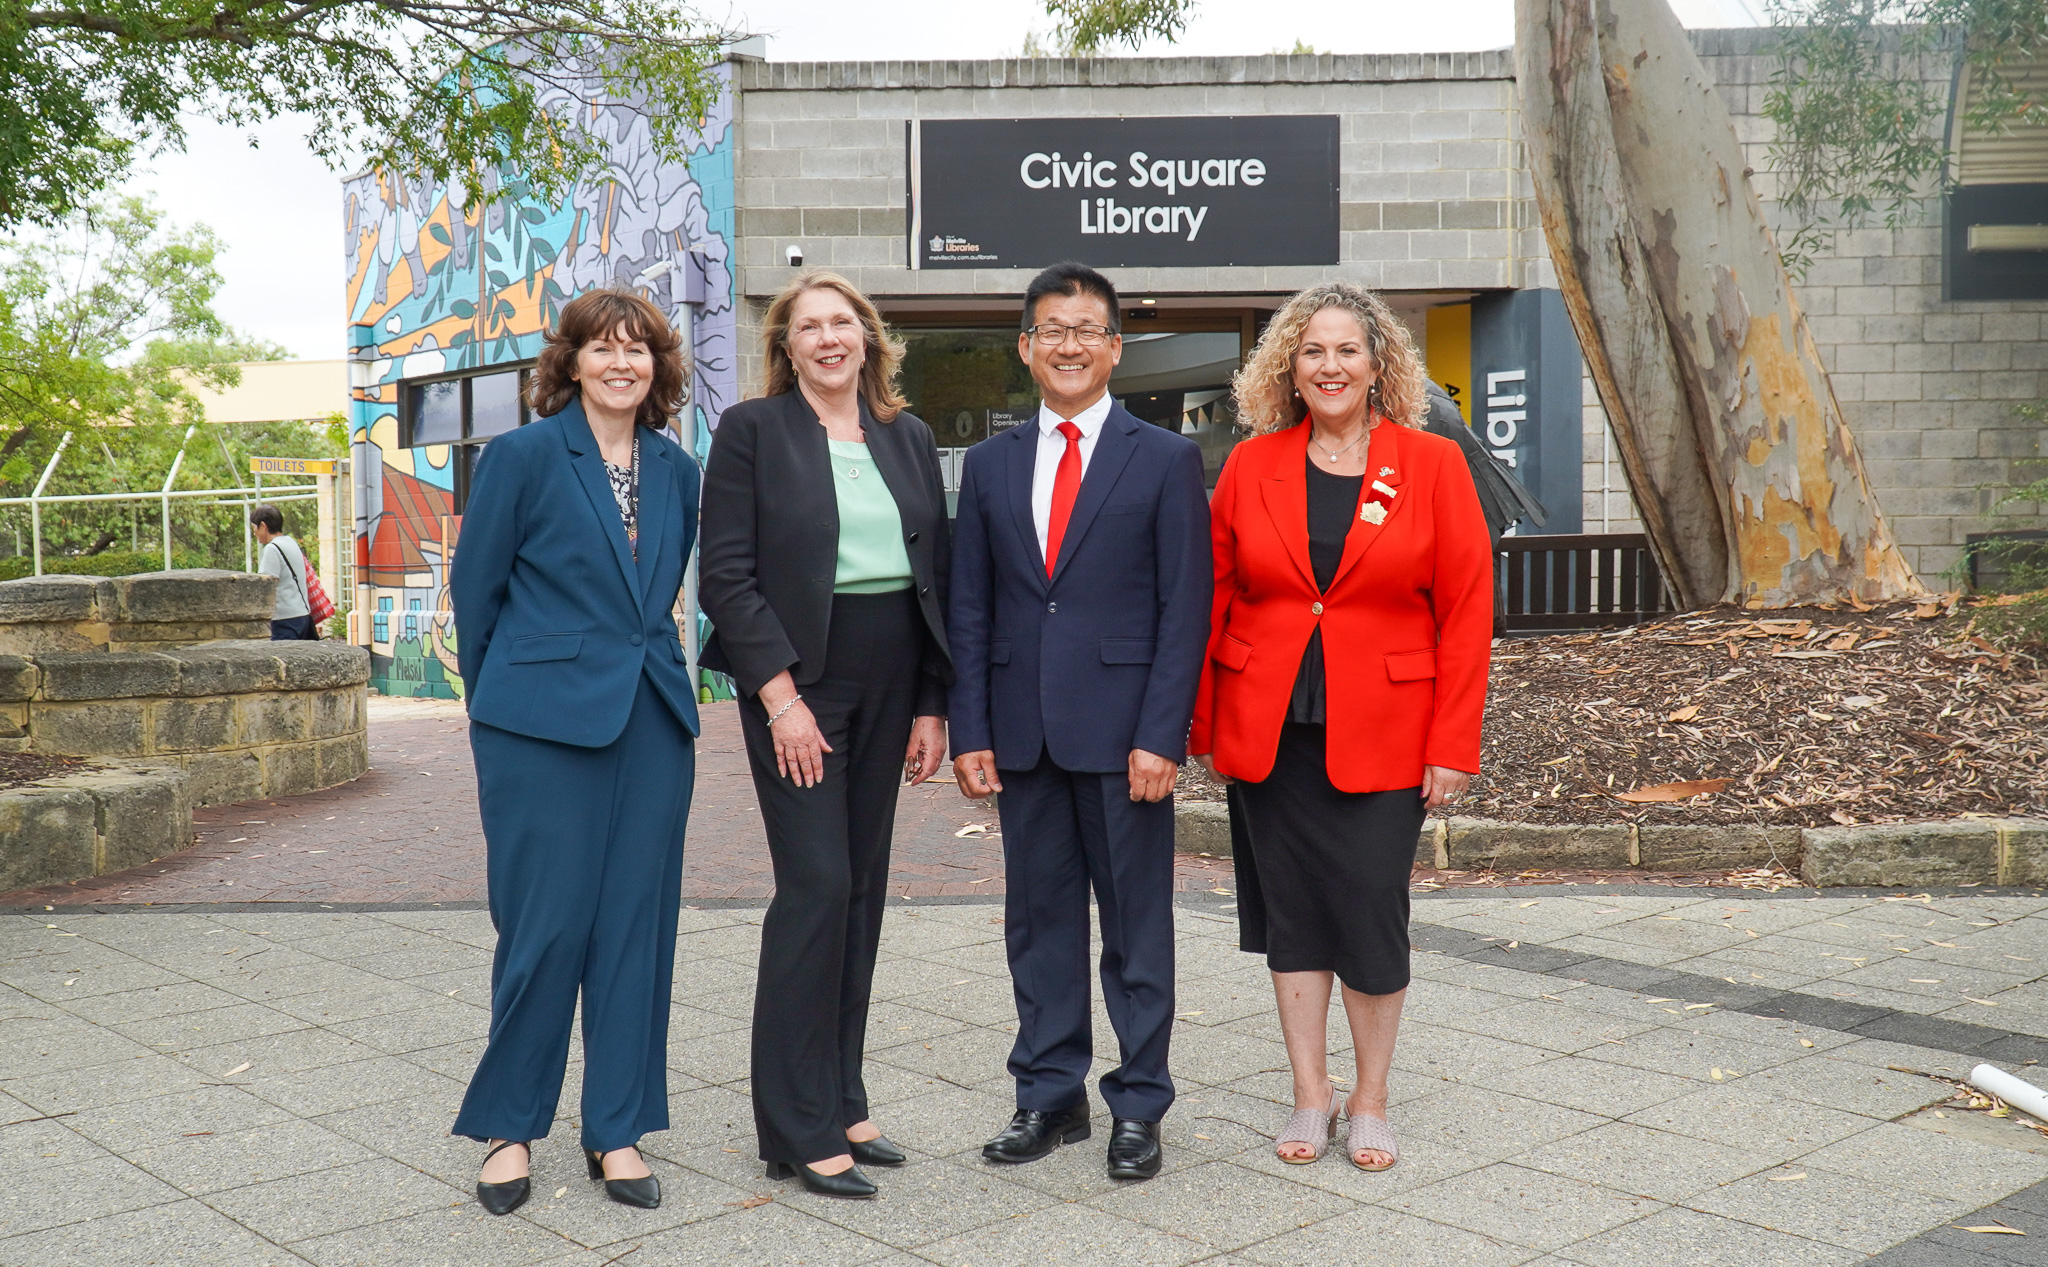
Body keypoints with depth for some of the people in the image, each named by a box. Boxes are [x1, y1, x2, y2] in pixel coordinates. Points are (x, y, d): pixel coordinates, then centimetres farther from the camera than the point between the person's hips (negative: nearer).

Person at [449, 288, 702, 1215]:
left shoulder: (677, 471, 9)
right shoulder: (522, 456, -4)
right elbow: (475, 589, 2)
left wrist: (643, 662, 14)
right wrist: (502, 702, 8)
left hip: (652, 723, 5)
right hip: (544, 728, -4)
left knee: (637, 926, 7)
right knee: (545, 926, -1)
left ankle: (617, 1130, 19)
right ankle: (506, 1124, 17)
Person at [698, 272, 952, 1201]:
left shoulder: (907, 438, 12)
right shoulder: (751, 430, -2)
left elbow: (934, 574, 12)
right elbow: (727, 576, -7)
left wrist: (932, 704, 6)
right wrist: (781, 695, -15)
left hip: (888, 689, 5)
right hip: (796, 683, -5)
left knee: (861, 893, 9)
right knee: (817, 888, -9)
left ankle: (840, 1104, 20)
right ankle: (796, 1131, 1)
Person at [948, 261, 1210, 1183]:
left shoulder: (1165, 459, 0)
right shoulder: (991, 465, 10)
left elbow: (1185, 608, -5)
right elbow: (969, 609, 9)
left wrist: (1160, 735, -13)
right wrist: (970, 729, 1)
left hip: (1124, 730, -3)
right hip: (1022, 732, 4)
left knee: (1136, 922, 5)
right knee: (1038, 916, 11)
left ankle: (1138, 1106, 18)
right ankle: (1050, 1096, 24)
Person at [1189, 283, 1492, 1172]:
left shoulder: (1433, 466, -2)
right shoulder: (1251, 466, 3)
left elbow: (1465, 614, -3)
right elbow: (1214, 601, 6)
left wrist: (1453, 747, -7)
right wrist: (1202, 727, 2)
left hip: (1382, 736, -2)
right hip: (1268, 731, 2)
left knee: (1371, 914, 1)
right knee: (1289, 909, 9)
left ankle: (1370, 1101, 22)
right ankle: (1310, 1095, 25)